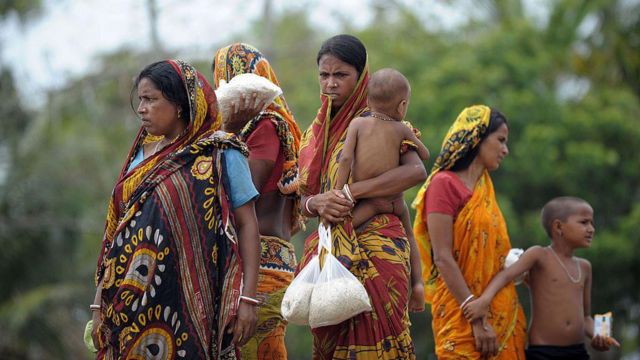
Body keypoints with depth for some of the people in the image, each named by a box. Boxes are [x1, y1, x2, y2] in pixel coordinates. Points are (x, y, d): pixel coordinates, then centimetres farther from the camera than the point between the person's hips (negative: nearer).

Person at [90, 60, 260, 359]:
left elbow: (247, 224, -5)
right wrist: (100, 303, 9)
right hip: (133, 303, 5)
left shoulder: (221, 155, -1)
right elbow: (117, 229, 13)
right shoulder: (142, 156, 14)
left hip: (191, 301, -5)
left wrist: (247, 298, -13)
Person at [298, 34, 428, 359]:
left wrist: (349, 193, -23)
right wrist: (317, 203, -11)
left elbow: (416, 171, -18)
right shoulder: (315, 134, 16)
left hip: (375, 251, -5)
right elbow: (303, 201, 15)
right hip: (328, 253, 5)